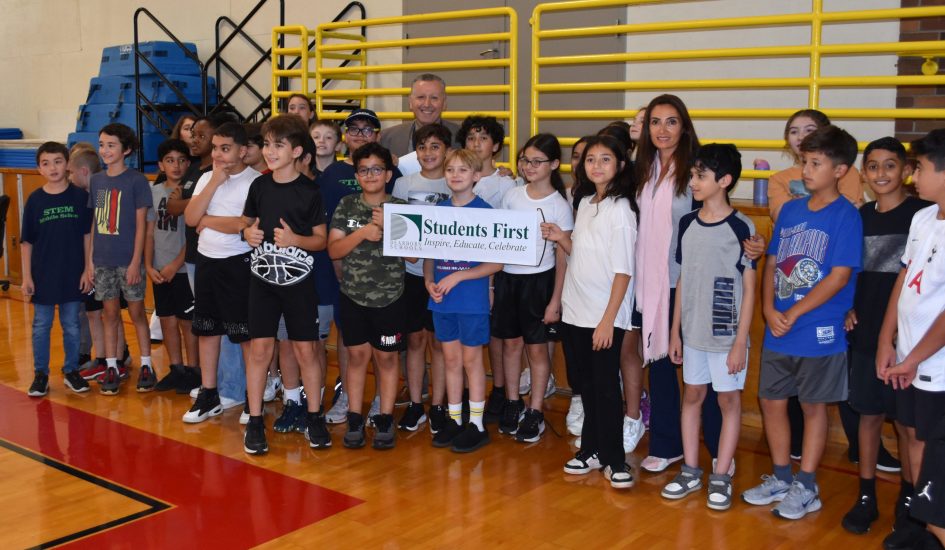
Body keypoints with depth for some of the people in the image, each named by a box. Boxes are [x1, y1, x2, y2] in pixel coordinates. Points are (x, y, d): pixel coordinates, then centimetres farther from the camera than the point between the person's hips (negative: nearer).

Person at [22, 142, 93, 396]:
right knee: (41, 327, 10)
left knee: (71, 326, 10)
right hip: (42, 276, 1)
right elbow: (26, 242, 0)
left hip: (73, 275, 0)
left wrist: (87, 270, -3)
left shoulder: (80, 196, -4)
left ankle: (71, 371, 25)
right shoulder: (34, 200, -3)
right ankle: (40, 374, 22)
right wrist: (26, 276, -3)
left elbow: (87, 235, 0)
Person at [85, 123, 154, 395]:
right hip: (102, 261, 4)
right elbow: (94, 224, 10)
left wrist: (136, 262, -12)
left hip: (128, 260, -4)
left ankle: (146, 366, 14)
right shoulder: (96, 181, 7)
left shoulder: (136, 181, -7)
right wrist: (90, 260, 6)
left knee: (137, 312, 3)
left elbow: (141, 224, -8)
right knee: (110, 313, 10)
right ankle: (111, 368, 17)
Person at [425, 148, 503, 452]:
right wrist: (429, 281, -7)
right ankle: (454, 419, 24)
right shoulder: (438, 210, 6)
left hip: (472, 299, -4)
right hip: (442, 299, 4)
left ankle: (477, 424, 15)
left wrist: (457, 277, -18)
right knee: (451, 359, 13)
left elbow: (496, 262, -11)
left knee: (471, 359, 4)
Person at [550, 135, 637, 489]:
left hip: (605, 317, -7)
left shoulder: (620, 210, -11)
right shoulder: (585, 204, 11)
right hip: (575, 313, 7)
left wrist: (608, 320, -18)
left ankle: (614, 460, 12)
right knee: (587, 385, 14)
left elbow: (622, 271, -15)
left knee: (606, 387, 0)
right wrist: (561, 239, 0)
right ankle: (592, 450, 26)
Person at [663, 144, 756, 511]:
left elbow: (749, 288, -8)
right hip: (693, 331, 5)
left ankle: (721, 476, 15)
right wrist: (675, 330, 9)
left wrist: (740, 341, -11)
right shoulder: (687, 223, 4)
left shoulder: (740, 228, -10)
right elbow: (683, 280, 10)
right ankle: (690, 471, 24)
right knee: (692, 395, 12)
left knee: (729, 399, 6)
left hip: (727, 333, -5)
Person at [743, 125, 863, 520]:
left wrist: (793, 314, -14)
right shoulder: (790, 210, 7)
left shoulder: (846, 216, -10)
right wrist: (770, 310, -6)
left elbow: (839, 277, -16)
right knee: (772, 401, 12)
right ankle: (781, 478, 30)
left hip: (819, 333, -6)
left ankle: (807, 488, 22)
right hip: (778, 332, 6)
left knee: (813, 406, 8)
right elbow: (772, 264, 9)